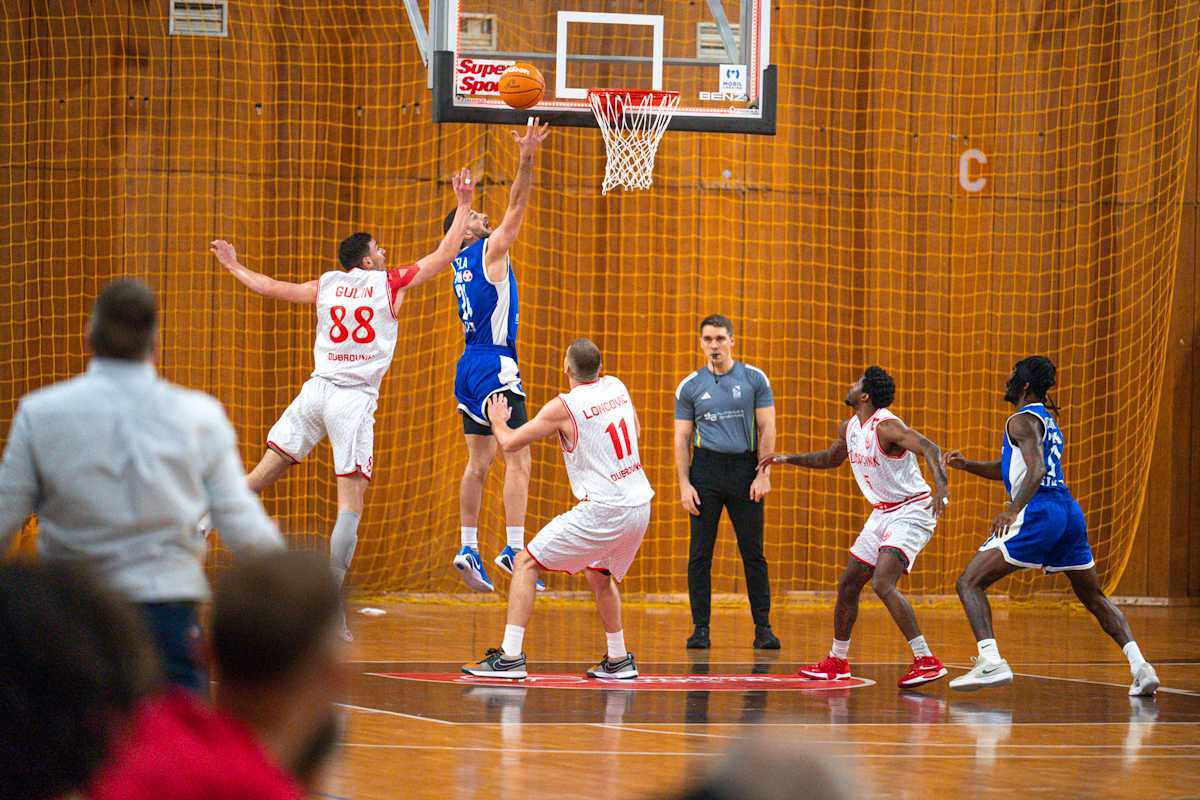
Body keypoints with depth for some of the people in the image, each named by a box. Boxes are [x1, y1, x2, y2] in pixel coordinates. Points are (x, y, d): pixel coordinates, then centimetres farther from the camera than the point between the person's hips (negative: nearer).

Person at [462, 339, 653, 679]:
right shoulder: (617, 387, 8)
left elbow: (510, 442, -3)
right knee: (600, 575, 31)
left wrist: (497, 421, 18)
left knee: (526, 564, 0)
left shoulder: (563, 407, -10)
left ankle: (510, 657, -9)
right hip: (640, 507, 7)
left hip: (602, 510, -7)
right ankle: (618, 661, 34)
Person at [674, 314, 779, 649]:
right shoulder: (690, 386, 6)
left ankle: (763, 627, 5)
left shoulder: (754, 379, 4)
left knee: (753, 553, 0)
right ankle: (700, 628, 4)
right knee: (700, 554, -1)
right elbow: (682, 438, 6)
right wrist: (684, 484, -3)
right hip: (705, 470, 1)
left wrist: (763, 474, -6)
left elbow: (767, 429, 3)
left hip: (744, 469, -1)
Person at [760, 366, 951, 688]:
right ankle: (837, 661, 30)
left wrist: (940, 484, -51)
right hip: (883, 514, 9)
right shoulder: (850, 428, 8)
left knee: (882, 583, -25)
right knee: (848, 585, 13)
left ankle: (927, 661, -24)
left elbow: (928, 448, -34)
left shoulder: (886, 426, -21)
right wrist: (789, 459, 22)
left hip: (911, 513, -9)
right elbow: (831, 458, 29)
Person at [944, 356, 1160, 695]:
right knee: (1095, 599, 20)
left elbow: (1037, 469, -21)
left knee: (969, 583, -6)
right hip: (1071, 513, 9)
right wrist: (967, 465, 23)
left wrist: (1013, 510, -31)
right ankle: (1140, 666, 3)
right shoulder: (1049, 421, 25)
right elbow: (1006, 470, 35)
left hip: (1038, 514, -9)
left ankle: (991, 662, -25)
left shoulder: (1023, 421, -4)